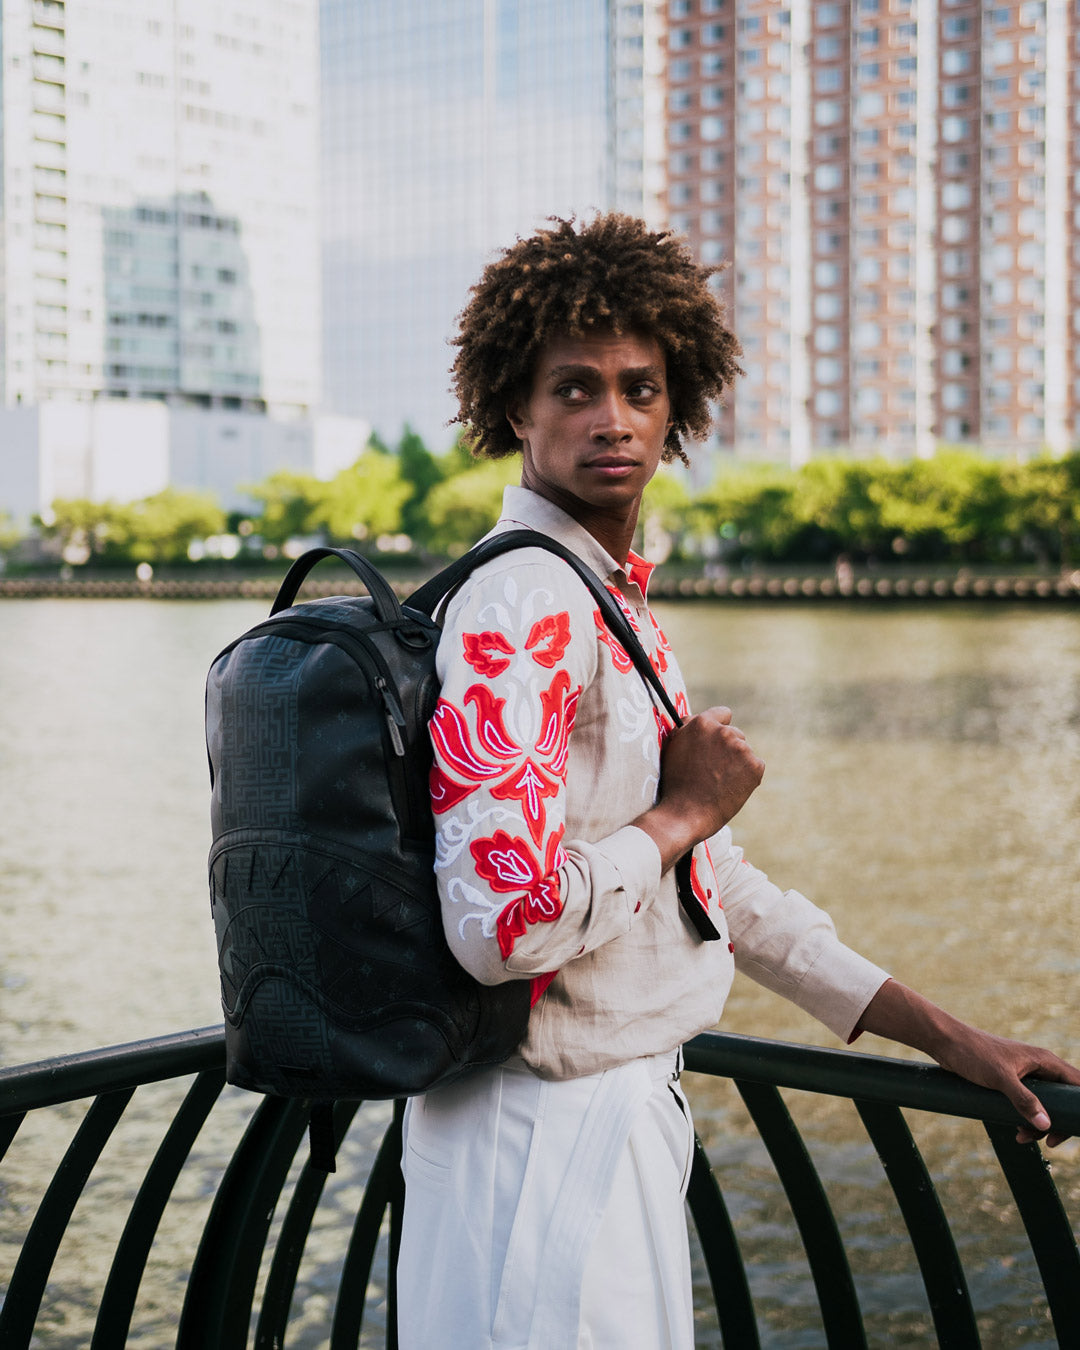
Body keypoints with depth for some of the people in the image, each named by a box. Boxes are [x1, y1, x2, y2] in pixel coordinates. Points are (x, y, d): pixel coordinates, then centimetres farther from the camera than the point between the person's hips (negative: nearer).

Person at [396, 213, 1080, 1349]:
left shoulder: (624, 610, 12)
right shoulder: (522, 603, -19)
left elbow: (716, 881, 18)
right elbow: (503, 920, -31)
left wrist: (946, 1036, 16)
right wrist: (683, 812, -14)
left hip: (626, 1104, 10)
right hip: (551, 1125, -10)